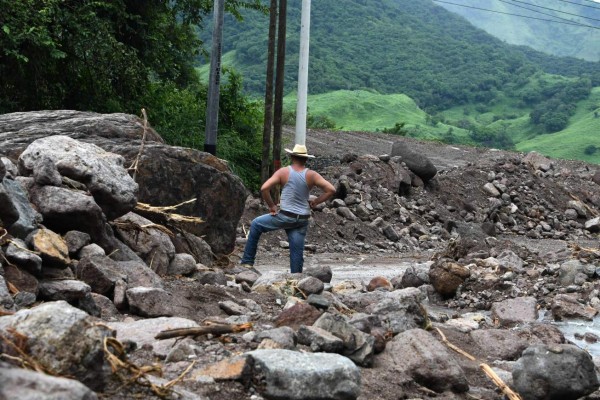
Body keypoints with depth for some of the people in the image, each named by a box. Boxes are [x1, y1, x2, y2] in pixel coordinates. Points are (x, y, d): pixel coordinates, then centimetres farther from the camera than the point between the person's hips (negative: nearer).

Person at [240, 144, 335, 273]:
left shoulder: (283, 172, -5)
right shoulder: (311, 175, -1)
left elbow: (264, 188, -13)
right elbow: (331, 190, -6)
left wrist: (271, 206, -1)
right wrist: (315, 202, 4)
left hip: (285, 217, -2)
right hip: (302, 220, 2)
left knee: (256, 224, 18)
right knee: (297, 252, 6)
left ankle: (247, 261, 20)